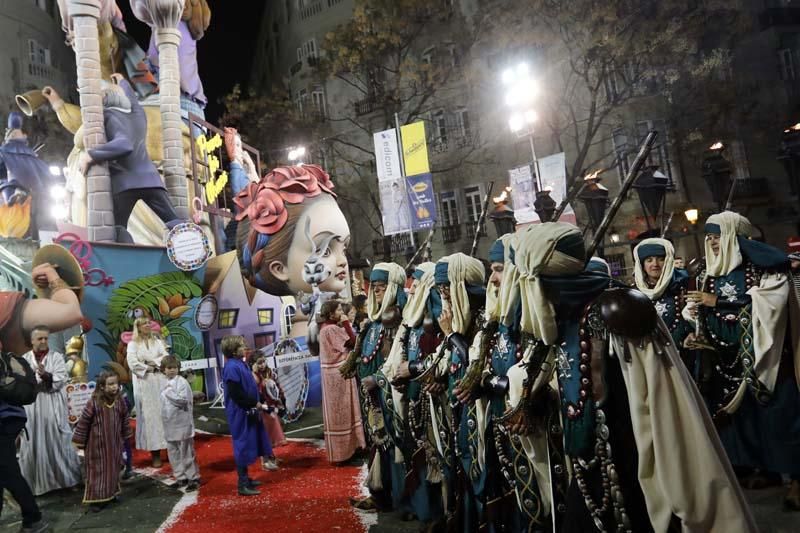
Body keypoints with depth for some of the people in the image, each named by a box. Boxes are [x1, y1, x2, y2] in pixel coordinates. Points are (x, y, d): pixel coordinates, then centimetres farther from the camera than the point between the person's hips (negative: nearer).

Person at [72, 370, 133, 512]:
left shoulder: (120, 402, -6)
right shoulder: (94, 403, -21)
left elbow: (125, 420, 8)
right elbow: (83, 422, -13)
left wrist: (125, 436, 15)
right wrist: (79, 442, -8)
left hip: (114, 443, 5)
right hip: (97, 444, -5)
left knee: (113, 469, 15)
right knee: (97, 471, 3)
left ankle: (111, 493, 31)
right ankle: (95, 499, 12)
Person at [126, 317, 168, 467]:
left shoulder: (157, 341, 12)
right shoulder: (133, 344, 4)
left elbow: (166, 358, 1)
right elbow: (133, 364, -8)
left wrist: (151, 362, -10)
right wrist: (149, 368, -8)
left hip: (160, 381, 2)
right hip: (144, 383, -2)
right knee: (149, 415, -3)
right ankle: (155, 453, -1)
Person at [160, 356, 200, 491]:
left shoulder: (182, 382, -12)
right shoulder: (165, 383, 11)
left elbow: (183, 400, -21)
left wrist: (169, 393, -17)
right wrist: (164, 417, 12)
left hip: (182, 424, -8)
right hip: (169, 425, 8)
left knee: (186, 453, 0)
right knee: (173, 453, 14)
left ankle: (194, 478, 10)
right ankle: (181, 478, 26)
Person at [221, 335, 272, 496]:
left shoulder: (241, 364, 10)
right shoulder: (232, 367, -20)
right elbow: (236, 393, -24)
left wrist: (255, 404, 8)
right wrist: (253, 403, -17)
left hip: (248, 411, 10)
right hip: (240, 413, -10)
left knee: (248, 445, 17)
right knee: (243, 446, -2)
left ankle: (245, 478, 28)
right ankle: (242, 484, 7)